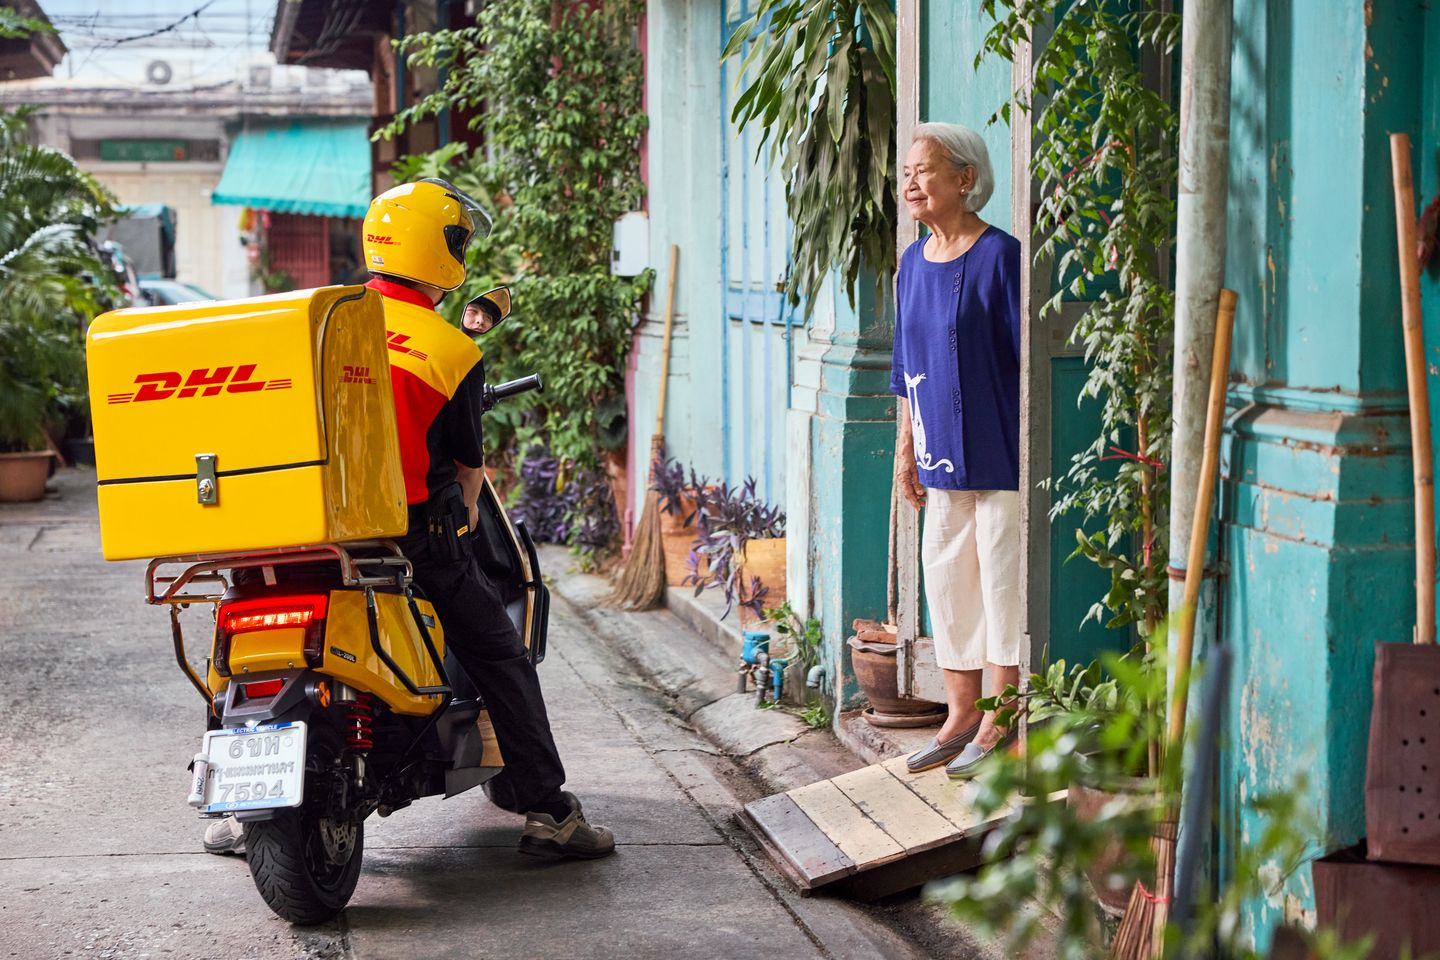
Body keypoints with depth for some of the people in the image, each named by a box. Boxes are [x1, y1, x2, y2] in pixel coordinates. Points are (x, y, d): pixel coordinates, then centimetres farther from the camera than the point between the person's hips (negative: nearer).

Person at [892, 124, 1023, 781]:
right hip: (942, 455, 7)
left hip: (997, 450, -7)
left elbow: (1029, 357, -12)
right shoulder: (914, 263, 10)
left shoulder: (998, 255, -12)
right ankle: (962, 712, 23)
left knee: (1002, 578, 0)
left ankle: (1001, 720, 10)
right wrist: (906, 448, 17)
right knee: (947, 578, 12)